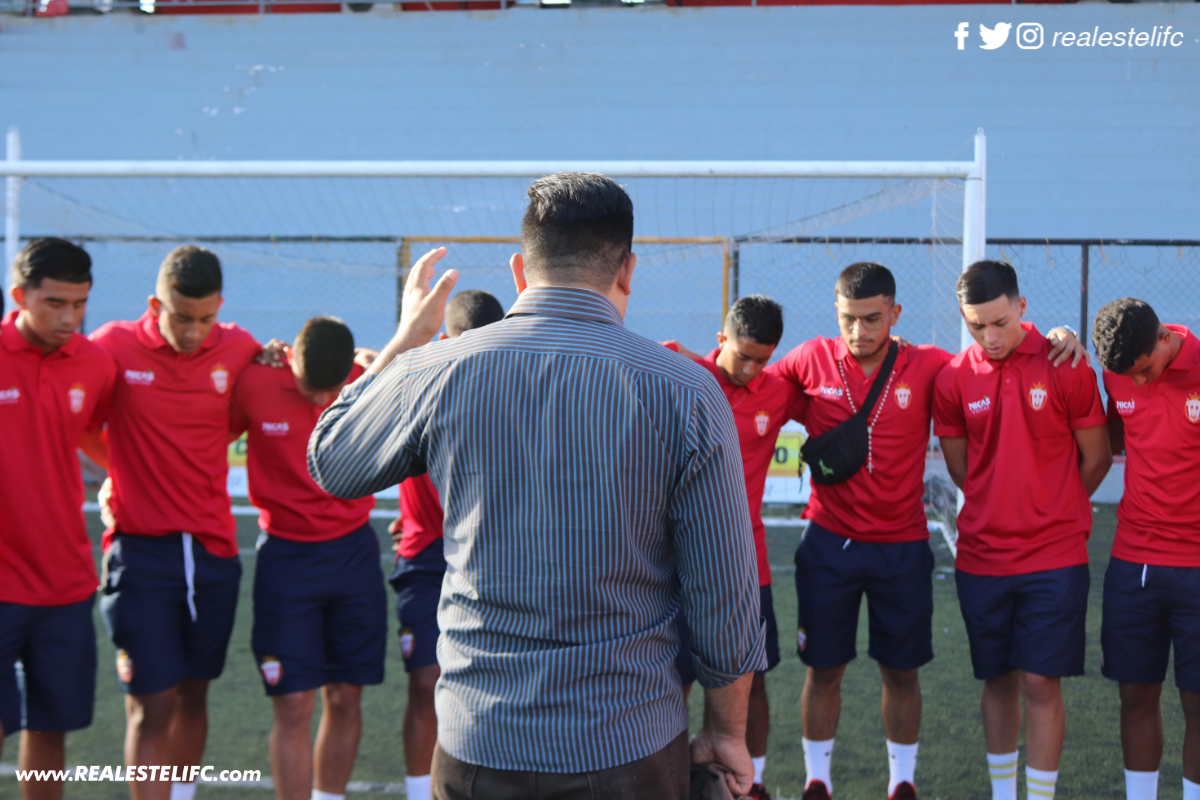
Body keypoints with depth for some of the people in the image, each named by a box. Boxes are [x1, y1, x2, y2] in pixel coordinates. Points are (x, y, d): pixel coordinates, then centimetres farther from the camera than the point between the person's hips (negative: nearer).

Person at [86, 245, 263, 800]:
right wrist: (123, 469, 4)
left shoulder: (238, 350, 1)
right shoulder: (114, 347, -7)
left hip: (214, 548, 3)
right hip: (141, 547, -3)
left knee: (194, 692, 13)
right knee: (152, 704, -6)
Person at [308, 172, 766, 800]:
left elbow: (329, 462, 14)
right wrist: (727, 732, 8)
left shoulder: (437, 373, -7)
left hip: (475, 747, 2)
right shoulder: (685, 391, -10)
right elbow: (725, 593, -6)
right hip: (632, 748, -1)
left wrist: (407, 338, 24)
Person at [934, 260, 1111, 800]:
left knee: (1041, 682, -3)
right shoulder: (953, 380, -1)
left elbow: (1096, 460, 2)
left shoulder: (1064, 367, -7)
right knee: (998, 680, 12)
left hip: (1055, 557, -2)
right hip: (982, 557, 2)